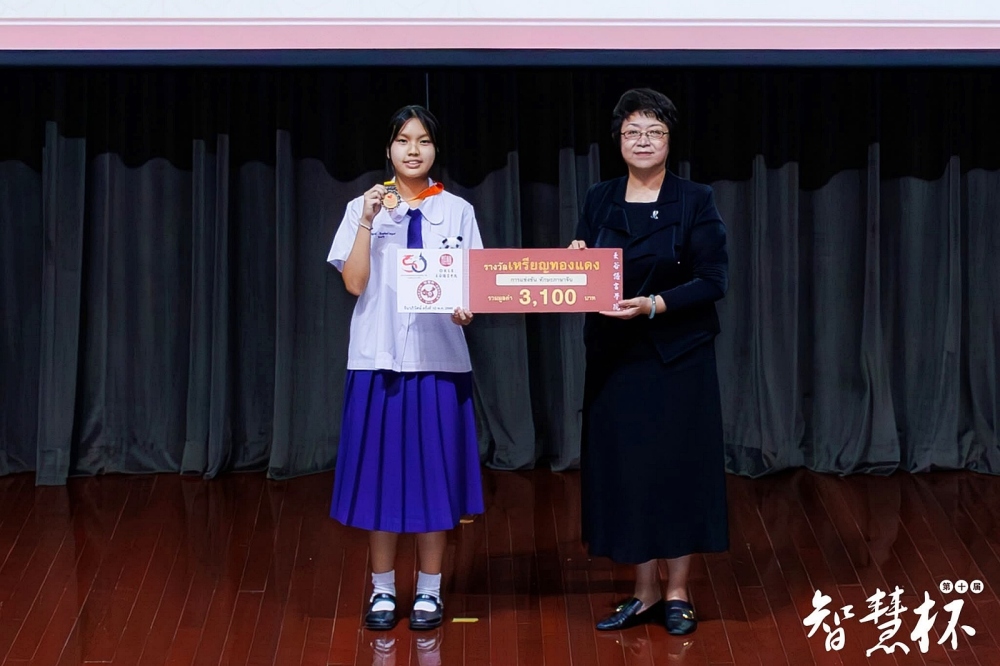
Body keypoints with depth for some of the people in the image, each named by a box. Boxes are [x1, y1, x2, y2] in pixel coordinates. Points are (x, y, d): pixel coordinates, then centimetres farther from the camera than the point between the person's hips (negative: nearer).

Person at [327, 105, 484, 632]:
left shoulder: (457, 211, 7)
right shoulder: (363, 208, 5)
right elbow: (354, 283, -5)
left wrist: (466, 309, -15)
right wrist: (368, 221, -14)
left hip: (440, 359, 0)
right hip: (378, 359, 0)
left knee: (434, 473, 2)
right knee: (380, 473, 2)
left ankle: (428, 590, 12)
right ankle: (382, 589, 13)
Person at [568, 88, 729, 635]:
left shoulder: (694, 201, -3)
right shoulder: (600, 201, 7)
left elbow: (713, 282, -9)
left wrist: (654, 305, -21)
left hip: (678, 357, -3)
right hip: (614, 357, 3)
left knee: (678, 467, 1)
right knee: (624, 470, 4)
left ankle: (677, 594, 11)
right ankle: (645, 593, 15)